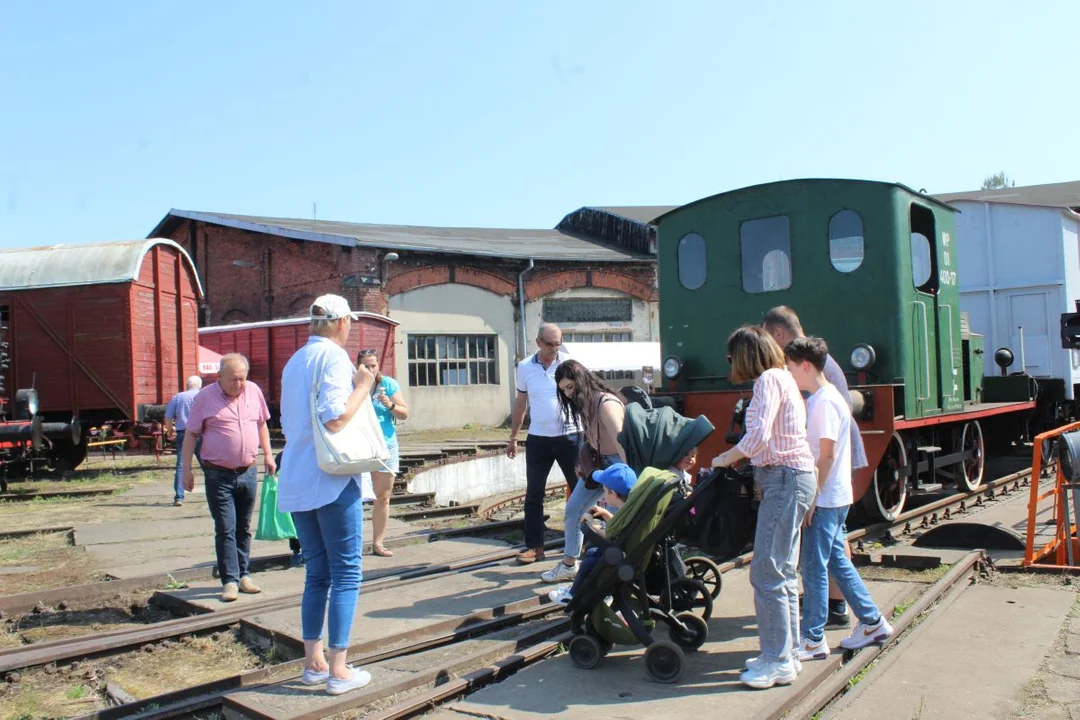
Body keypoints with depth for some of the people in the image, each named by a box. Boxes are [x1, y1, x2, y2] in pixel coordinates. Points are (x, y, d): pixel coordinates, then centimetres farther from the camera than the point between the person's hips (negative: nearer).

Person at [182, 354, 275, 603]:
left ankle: (242, 575, 22)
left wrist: (268, 454, 13)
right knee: (225, 529, -4)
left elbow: (261, 424, 17)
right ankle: (230, 581, 2)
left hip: (248, 472, 4)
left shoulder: (254, 392, 4)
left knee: (244, 528, 12)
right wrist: (186, 469, -7)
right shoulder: (205, 397, -7)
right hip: (219, 475, -4)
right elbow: (191, 434, -3)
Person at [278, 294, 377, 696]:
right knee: (346, 573, -1)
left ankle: (313, 662, 18)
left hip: (296, 482, 8)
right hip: (331, 479, -8)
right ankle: (338, 670, 1)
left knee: (317, 573, 14)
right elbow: (334, 419, -21)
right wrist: (363, 387, -9)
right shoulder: (334, 356, -9)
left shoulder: (295, 361, 15)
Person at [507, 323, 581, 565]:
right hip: (538, 439, 2)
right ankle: (534, 546, 13)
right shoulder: (525, 367, 2)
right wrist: (513, 437, 13)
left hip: (569, 436, -2)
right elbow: (520, 404, 12)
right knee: (533, 494, 4)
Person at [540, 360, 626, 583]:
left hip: (617, 464, -9)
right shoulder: (583, 403, 4)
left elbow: (622, 442, -32)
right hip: (596, 464, 9)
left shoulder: (606, 404, -26)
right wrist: (587, 464, -3)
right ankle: (568, 564, 26)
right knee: (572, 510, 12)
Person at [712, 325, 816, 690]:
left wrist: (724, 459, -9)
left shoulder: (769, 379, -11)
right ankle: (786, 653, 23)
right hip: (790, 477, 10)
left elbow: (758, 437, -22)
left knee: (767, 572, -6)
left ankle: (778, 662, 0)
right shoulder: (782, 376, 18)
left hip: (784, 479, -10)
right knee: (782, 571, 14)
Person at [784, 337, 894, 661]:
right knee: (836, 561, 17)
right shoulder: (820, 398, 13)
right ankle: (873, 622, 27)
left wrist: (812, 497, -18)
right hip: (832, 497, 10)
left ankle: (813, 640, 6)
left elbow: (827, 455, -20)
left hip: (825, 499, -10)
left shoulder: (824, 401, -17)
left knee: (814, 568, -2)